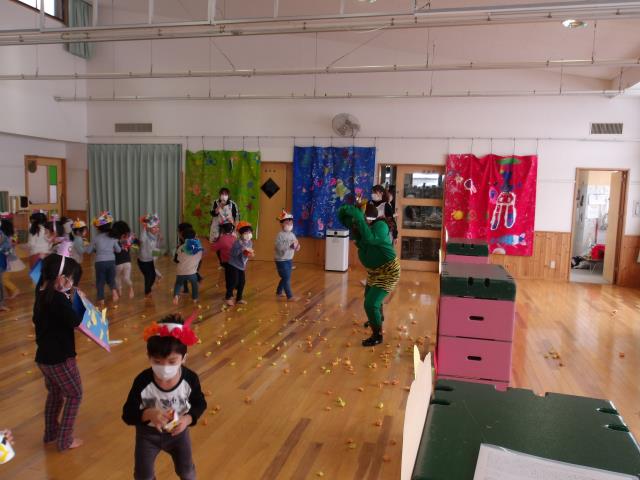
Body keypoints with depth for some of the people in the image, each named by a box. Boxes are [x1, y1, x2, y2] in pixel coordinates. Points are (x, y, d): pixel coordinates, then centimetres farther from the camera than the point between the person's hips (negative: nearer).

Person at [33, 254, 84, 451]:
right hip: (60, 358, -9)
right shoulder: (57, 298, -25)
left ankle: (51, 433, 41)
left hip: (45, 356, 9)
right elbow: (75, 321, -25)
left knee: (55, 393, 27)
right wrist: (74, 298, -16)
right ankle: (65, 440, 16)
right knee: (74, 395, 9)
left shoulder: (42, 294, 3)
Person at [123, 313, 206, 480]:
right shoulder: (142, 381, -31)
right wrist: (148, 414, -41)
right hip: (148, 433, -1)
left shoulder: (190, 378, -27)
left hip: (178, 431, 1)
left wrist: (188, 419, -28)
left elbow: (200, 404, -9)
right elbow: (127, 414, -22)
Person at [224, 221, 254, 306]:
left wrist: (251, 254, -9)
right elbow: (233, 253, -32)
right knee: (234, 282, -7)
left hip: (242, 266, 7)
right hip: (233, 265, -7)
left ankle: (239, 298, 28)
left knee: (241, 282, 12)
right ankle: (228, 297, 13)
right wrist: (243, 248, -40)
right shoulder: (238, 242, -22)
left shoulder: (250, 242, 1)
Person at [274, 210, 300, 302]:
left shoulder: (292, 234, 7)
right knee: (287, 278, -7)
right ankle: (290, 296, -2)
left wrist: (297, 247, -12)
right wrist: (290, 245, -32)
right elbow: (279, 247, -28)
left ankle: (279, 292, 37)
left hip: (289, 260, 8)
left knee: (285, 277, 19)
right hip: (281, 260, -8)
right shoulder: (280, 235, -17)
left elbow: (295, 244, 12)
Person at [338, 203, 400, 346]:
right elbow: (342, 216, -4)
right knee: (370, 296, 30)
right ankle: (379, 317, 61)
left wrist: (359, 219, -46)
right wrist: (346, 209, -26)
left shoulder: (380, 226, -29)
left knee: (370, 303, -13)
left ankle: (377, 336, 7)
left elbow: (369, 239, -47)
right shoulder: (359, 224, -7)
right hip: (374, 270, 9)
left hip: (388, 271, -9)